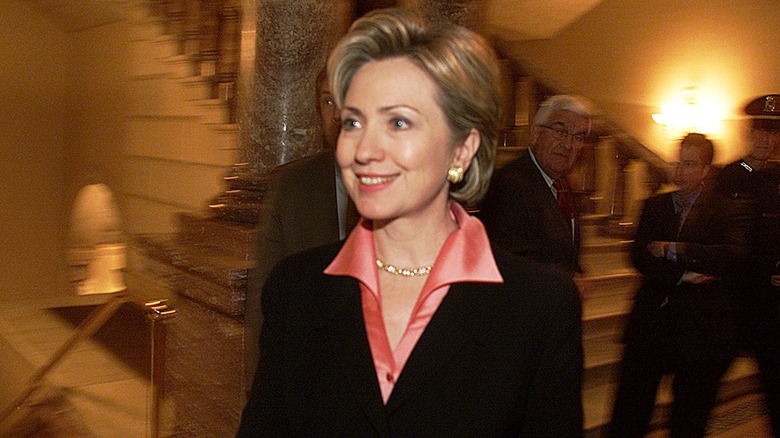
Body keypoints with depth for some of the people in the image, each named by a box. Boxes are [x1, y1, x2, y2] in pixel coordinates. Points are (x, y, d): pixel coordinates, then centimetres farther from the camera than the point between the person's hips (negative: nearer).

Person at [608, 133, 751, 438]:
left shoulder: (725, 212, -1)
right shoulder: (654, 206, 10)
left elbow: (736, 254, -21)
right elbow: (639, 257, -2)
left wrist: (673, 250, -16)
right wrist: (682, 276, -17)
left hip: (701, 330, -2)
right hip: (650, 326, 3)